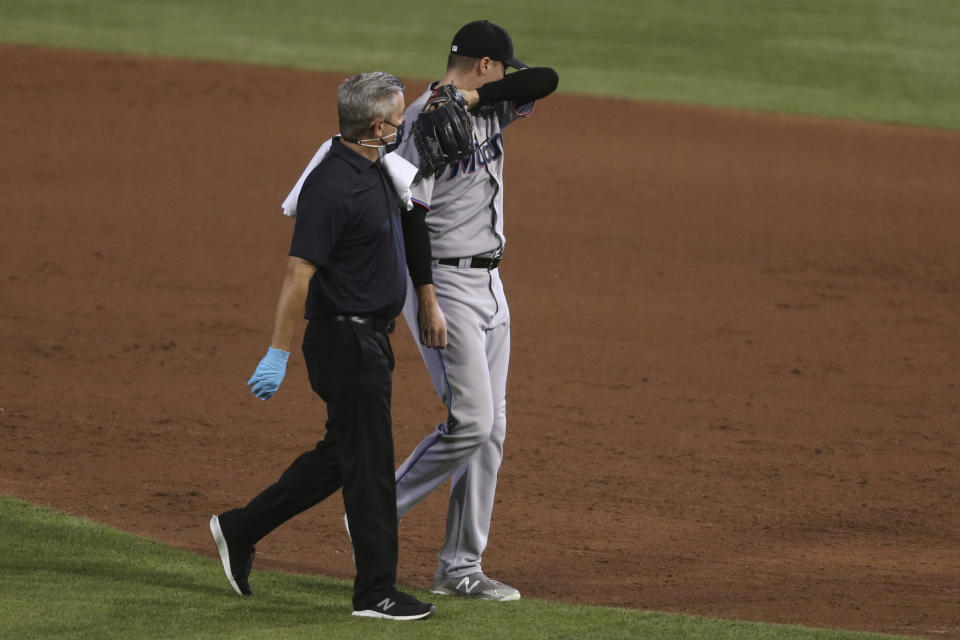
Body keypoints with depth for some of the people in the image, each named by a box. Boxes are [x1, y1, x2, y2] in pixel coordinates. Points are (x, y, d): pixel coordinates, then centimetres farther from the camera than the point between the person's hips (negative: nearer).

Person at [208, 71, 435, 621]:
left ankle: (241, 530, 27)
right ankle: (376, 592, 5)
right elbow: (300, 272, -24)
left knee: (341, 454, 17)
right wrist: (279, 354, -24)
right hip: (345, 339, -10)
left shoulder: (375, 167, 6)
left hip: (371, 336, 10)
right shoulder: (332, 187, -22)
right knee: (369, 465, -3)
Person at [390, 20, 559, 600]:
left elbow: (546, 80, -4)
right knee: (471, 421, -15)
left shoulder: (490, 109, 10)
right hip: (444, 282, -9)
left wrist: (473, 97, -17)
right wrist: (427, 300, -24)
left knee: (492, 428, 6)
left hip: (489, 284, 9)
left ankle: (460, 569, 11)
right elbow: (411, 214, -19)